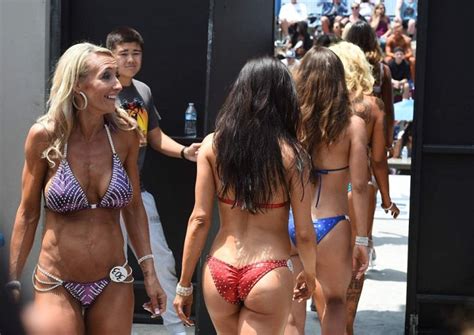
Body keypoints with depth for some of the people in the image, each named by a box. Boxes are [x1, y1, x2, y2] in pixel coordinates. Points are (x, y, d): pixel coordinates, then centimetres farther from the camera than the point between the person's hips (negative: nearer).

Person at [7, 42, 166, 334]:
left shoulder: (125, 134, -5)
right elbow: (28, 214, -1)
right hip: (57, 286, -2)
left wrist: (149, 272, 3)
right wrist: (12, 282, 0)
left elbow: (133, 208, 6)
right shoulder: (44, 136, -11)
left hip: (114, 284, 2)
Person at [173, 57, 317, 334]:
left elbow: (200, 219, -2)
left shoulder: (212, 146, -2)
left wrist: (184, 285, 7)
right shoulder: (291, 154, -8)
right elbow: (304, 232, -4)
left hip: (220, 272, 3)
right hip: (269, 277, -3)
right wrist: (310, 274, 16)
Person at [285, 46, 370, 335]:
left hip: (288, 225, 1)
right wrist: (362, 240, -2)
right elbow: (359, 187, -8)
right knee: (335, 302, 22)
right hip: (331, 226, -1)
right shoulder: (353, 125, -6)